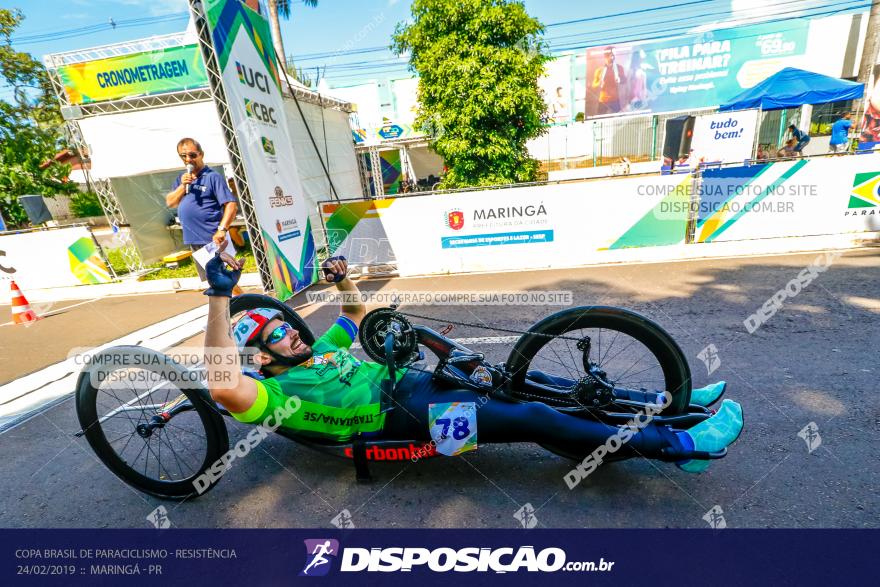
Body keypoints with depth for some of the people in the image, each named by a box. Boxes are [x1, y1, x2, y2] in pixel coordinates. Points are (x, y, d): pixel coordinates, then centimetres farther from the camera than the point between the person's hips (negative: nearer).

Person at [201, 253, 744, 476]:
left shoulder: (319, 353, 20)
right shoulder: (277, 394, -2)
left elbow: (359, 313, 29)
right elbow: (224, 386, -24)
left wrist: (342, 279, 11)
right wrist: (221, 296, -31)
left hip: (416, 378, 8)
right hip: (405, 413, -8)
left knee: (529, 384, -2)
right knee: (534, 419, -18)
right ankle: (679, 445, -8)